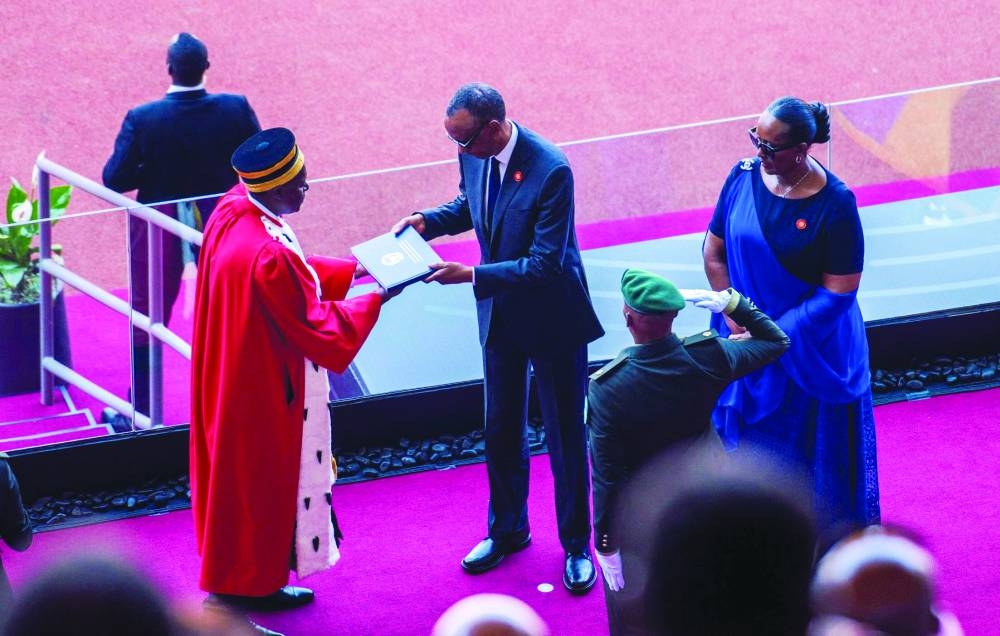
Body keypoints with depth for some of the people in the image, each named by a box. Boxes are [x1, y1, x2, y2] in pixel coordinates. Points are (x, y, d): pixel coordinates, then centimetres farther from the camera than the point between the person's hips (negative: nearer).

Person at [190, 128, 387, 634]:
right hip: (265, 389, -9)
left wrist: (354, 267, 7)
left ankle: (232, 569, 41)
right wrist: (377, 296, -13)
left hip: (230, 374, 9)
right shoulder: (268, 255, -35)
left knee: (241, 469, 24)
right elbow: (318, 328, -22)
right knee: (263, 477, 11)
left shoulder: (232, 211, -7)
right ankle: (252, 582, 28)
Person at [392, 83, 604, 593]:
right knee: (501, 429, 20)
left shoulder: (551, 171, -30)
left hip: (551, 318, -6)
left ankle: (576, 546, 23)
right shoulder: (474, 156, -9)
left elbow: (545, 264, -30)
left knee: (565, 435, 8)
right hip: (500, 315, 6)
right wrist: (428, 220, -7)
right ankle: (507, 530, 39)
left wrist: (471, 276, -35)